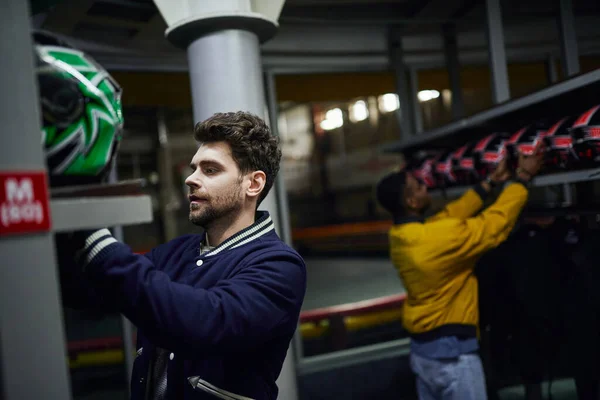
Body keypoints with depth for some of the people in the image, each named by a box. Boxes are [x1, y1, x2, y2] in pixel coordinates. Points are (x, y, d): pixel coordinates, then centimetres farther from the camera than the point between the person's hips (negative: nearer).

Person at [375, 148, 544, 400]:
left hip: (421, 349, 9)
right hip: (451, 351, -9)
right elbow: (495, 222, -14)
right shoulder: (440, 236, -24)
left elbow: (450, 214, 11)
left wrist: (490, 182, 15)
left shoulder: (400, 237, 2)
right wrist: (523, 178, -2)